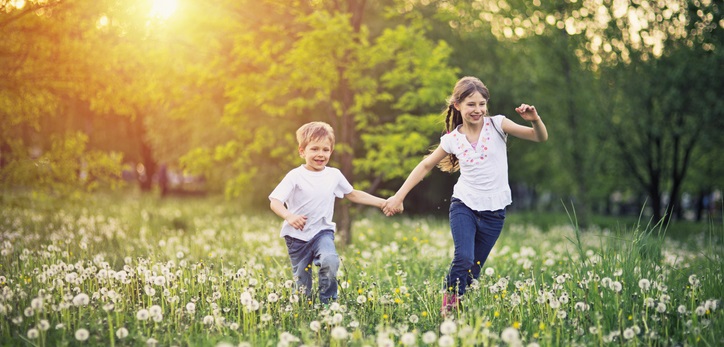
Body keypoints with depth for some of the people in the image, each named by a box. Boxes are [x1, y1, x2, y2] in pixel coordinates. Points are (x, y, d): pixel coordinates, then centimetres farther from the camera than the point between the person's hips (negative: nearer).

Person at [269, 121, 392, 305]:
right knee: (302, 284, 4)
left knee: (330, 262, -28)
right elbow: (275, 202, -16)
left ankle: (328, 302, -11)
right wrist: (289, 216, -37)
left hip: (322, 232, 1)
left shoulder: (334, 175, 3)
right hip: (297, 235, -1)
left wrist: (382, 202, 13)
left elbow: (353, 194, 17)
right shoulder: (295, 176, -10)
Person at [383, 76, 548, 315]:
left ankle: (459, 304, 23)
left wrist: (535, 120, -32)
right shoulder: (452, 139, -2)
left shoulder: (497, 125, -6)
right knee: (463, 259, -21)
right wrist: (399, 196, 8)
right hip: (464, 206, 0)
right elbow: (426, 166, 11)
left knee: (474, 268, 6)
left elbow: (541, 138, -10)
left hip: (494, 210, 0)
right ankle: (449, 303, -2)